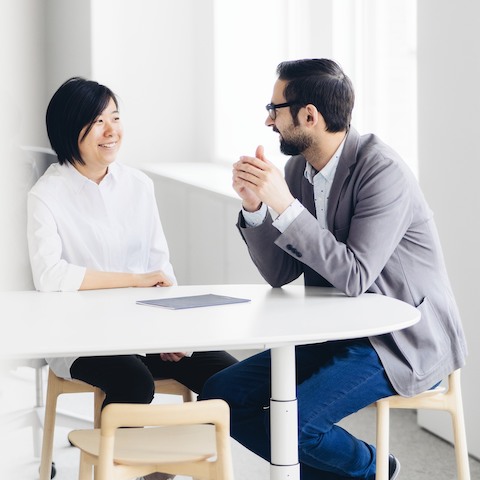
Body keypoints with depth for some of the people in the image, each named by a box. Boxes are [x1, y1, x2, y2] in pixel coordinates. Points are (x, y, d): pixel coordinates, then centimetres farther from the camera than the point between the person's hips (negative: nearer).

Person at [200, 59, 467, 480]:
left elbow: (354, 276, -27)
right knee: (221, 395, -3)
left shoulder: (382, 171, -19)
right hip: (336, 334, 8)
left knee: (291, 422, -26)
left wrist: (285, 206, -30)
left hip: (405, 340, -8)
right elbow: (279, 274, 4)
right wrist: (255, 206, -12)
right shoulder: (299, 168, 3)